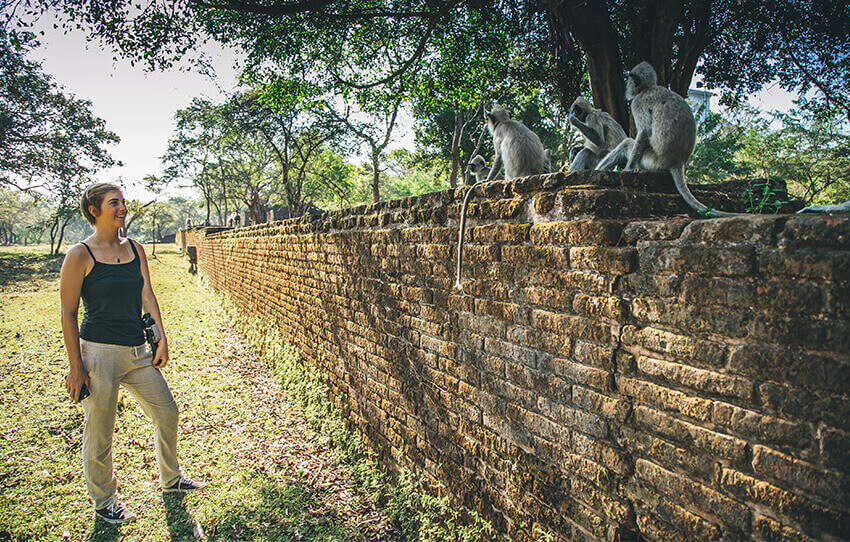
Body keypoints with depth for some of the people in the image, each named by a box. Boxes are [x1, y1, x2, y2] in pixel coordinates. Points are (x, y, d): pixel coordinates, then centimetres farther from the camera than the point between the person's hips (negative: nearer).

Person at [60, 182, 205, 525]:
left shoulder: (135, 249, 7)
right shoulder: (80, 256, -9)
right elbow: (68, 314, -8)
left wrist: (161, 340, 4)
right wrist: (75, 366, -11)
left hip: (138, 351, 6)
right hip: (99, 352, -6)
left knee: (166, 412, 13)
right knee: (99, 432, 6)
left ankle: (170, 480, 34)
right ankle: (103, 502, 28)